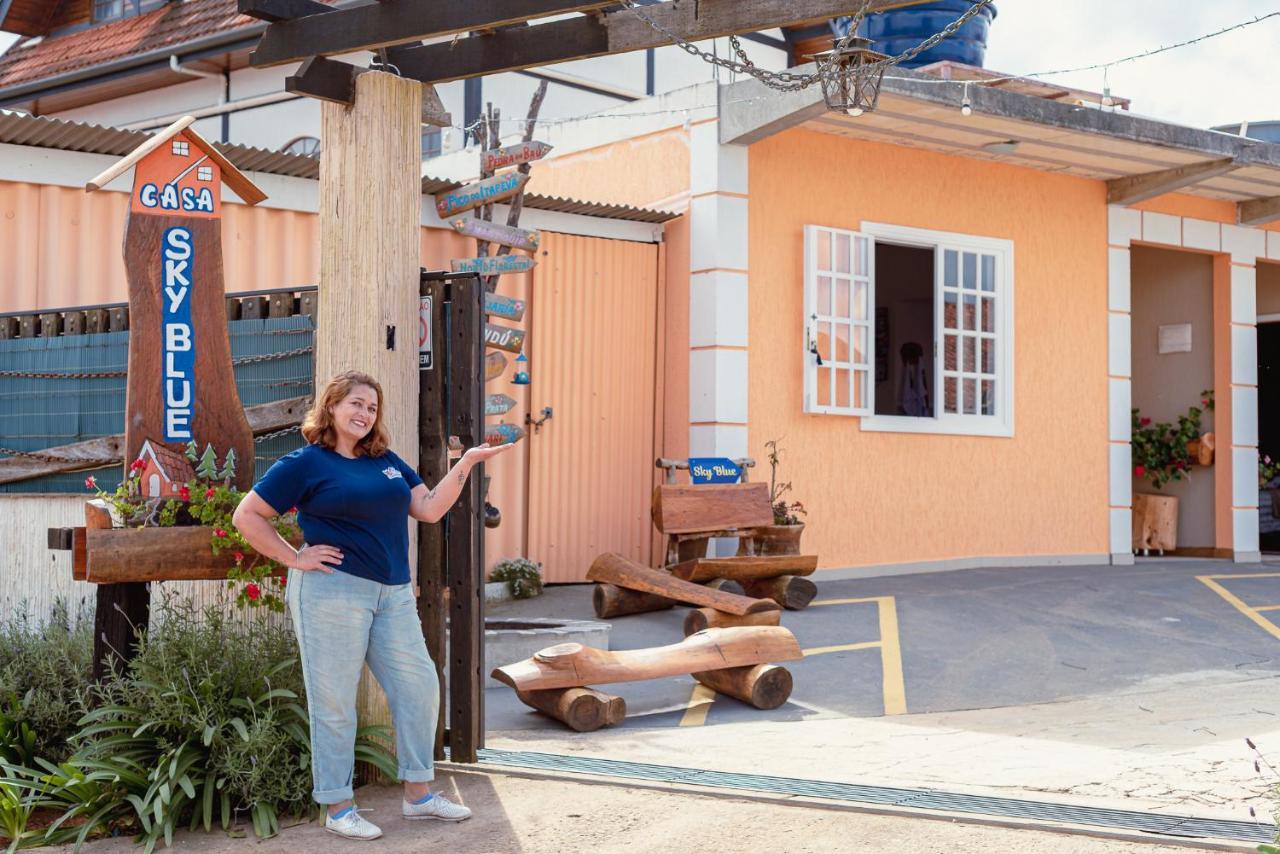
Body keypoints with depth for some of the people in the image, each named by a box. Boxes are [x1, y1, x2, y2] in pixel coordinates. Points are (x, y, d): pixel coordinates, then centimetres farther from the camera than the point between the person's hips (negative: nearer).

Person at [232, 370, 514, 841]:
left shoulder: (387, 461, 16)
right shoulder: (305, 463, -2)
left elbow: (429, 508, 10)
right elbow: (247, 516, -3)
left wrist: (467, 463, 4)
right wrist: (294, 558, -8)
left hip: (393, 594, 7)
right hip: (332, 590, -6)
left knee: (419, 686, 8)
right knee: (334, 701, 0)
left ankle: (418, 793, 21)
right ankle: (338, 807, 11)